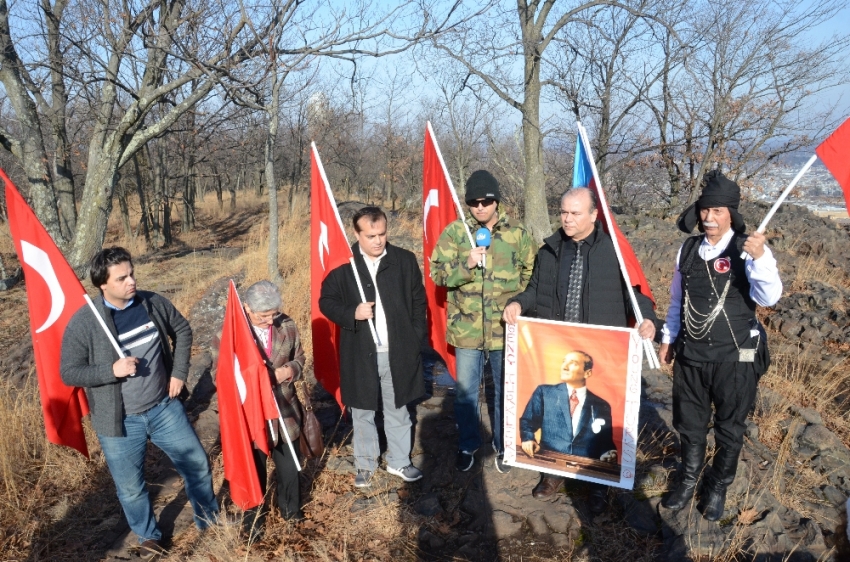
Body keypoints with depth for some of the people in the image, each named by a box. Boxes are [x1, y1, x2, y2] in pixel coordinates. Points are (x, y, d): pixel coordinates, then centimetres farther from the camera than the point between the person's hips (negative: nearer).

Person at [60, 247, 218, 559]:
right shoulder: (83, 323, -16)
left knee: (197, 463, 13)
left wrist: (179, 373, 0)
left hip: (164, 407, 3)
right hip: (120, 421, -2)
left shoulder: (153, 302, -8)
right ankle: (148, 536, 42)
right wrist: (111, 370, -26)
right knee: (131, 488, 13)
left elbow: (182, 331, 8)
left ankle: (209, 517, 39)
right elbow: (69, 373, -10)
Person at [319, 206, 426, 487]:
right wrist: (351, 313, -19)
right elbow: (326, 301, 0)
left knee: (398, 412, 16)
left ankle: (399, 461, 34)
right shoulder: (342, 264, -6)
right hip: (360, 354, -1)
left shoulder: (405, 260, -1)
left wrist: (416, 339, -1)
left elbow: (418, 302, 4)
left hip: (398, 353, 1)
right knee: (362, 413, 15)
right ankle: (365, 464, 33)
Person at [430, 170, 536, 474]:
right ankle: (467, 445, 31)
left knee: (506, 391, 14)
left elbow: (531, 276, 6)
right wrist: (465, 265, -21)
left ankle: (503, 446, 34)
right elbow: (437, 272, -4)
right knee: (465, 391, 11)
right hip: (466, 329, 0)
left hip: (506, 328, 0)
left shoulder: (518, 233, 0)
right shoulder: (455, 232, -2)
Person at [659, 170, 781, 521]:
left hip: (735, 357, -3)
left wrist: (761, 258, -39)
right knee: (688, 424, 16)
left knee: (729, 428, 14)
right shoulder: (688, 250, 3)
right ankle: (688, 480, 38)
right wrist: (668, 338, 15)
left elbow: (769, 298, -25)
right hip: (691, 355, 4)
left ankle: (718, 487, 35)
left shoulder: (750, 250, -11)